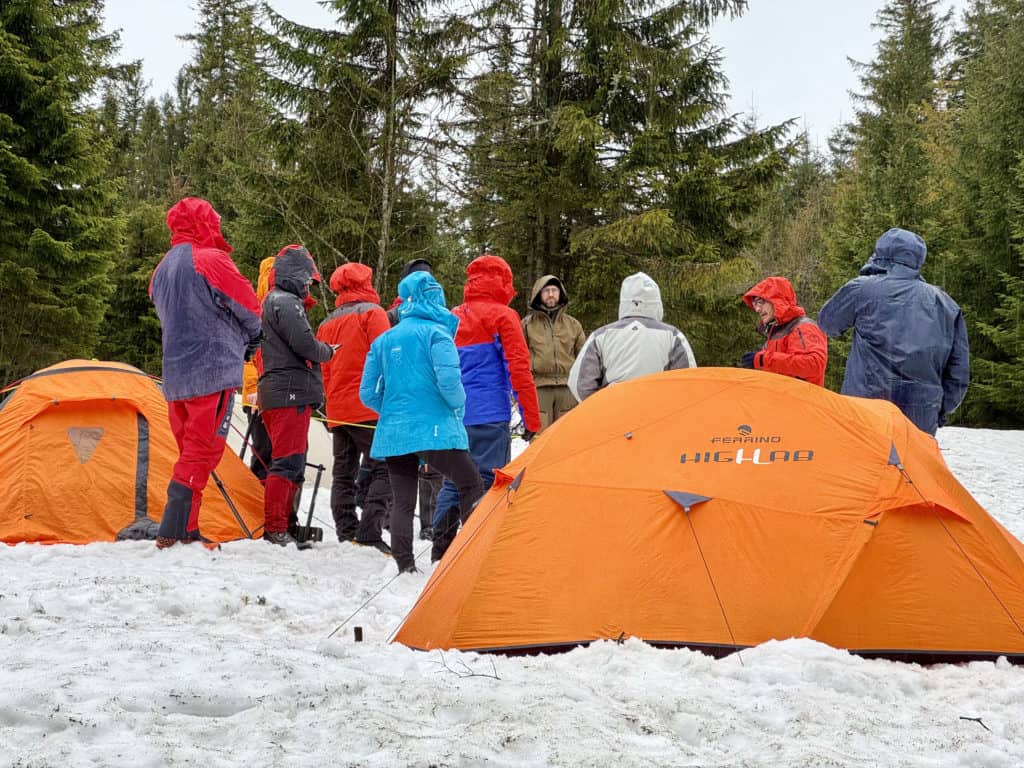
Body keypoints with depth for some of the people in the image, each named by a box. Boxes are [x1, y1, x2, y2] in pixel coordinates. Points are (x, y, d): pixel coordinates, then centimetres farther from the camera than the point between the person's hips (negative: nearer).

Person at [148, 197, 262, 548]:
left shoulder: (162, 269, 16)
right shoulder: (212, 260, -9)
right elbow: (249, 309, -4)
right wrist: (249, 339, 18)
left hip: (174, 374, 8)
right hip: (214, 371, -8)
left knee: (190, 450, 13)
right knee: (202, 452, -6)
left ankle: (187, 532, 13)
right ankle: (174, 531, -11)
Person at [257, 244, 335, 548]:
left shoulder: (273, 301, 22)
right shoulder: (287, 303, -12)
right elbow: (305, 345, -19)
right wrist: (328, 352, 0)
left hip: (277, 394, 11)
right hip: (292, 392, -11)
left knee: (291, 460, 14)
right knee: (288, 461, -10)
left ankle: (281, 525, 17)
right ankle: (275, 529, -11)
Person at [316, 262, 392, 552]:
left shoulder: (327, 323, 19)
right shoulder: (373, 313, -2)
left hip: (337, 411, 7)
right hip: (368, 408, -7)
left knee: (343, 473, 9)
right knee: (383, 469, -8)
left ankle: (346, 534, 5)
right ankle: (369, 533, -20)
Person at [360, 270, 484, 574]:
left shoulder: (383, 340, 12)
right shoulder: (436, 332, -5)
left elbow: (368, 392, 12)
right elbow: (448, 379, -16)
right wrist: (458, 406, 3)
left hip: (392, 433, 5)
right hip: (433, 429, -5)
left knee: (403, 501, 7)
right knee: (470, 485, 5)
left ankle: (404, 566, 3)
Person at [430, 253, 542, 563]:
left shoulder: (451, 317, 14)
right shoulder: (502, 316, -4)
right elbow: (518, 369, -8)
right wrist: (532, 419, -5)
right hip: (490, 415, -6)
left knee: (453, 480, 12)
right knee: (488, 480, -4)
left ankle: (440, 552, 15)